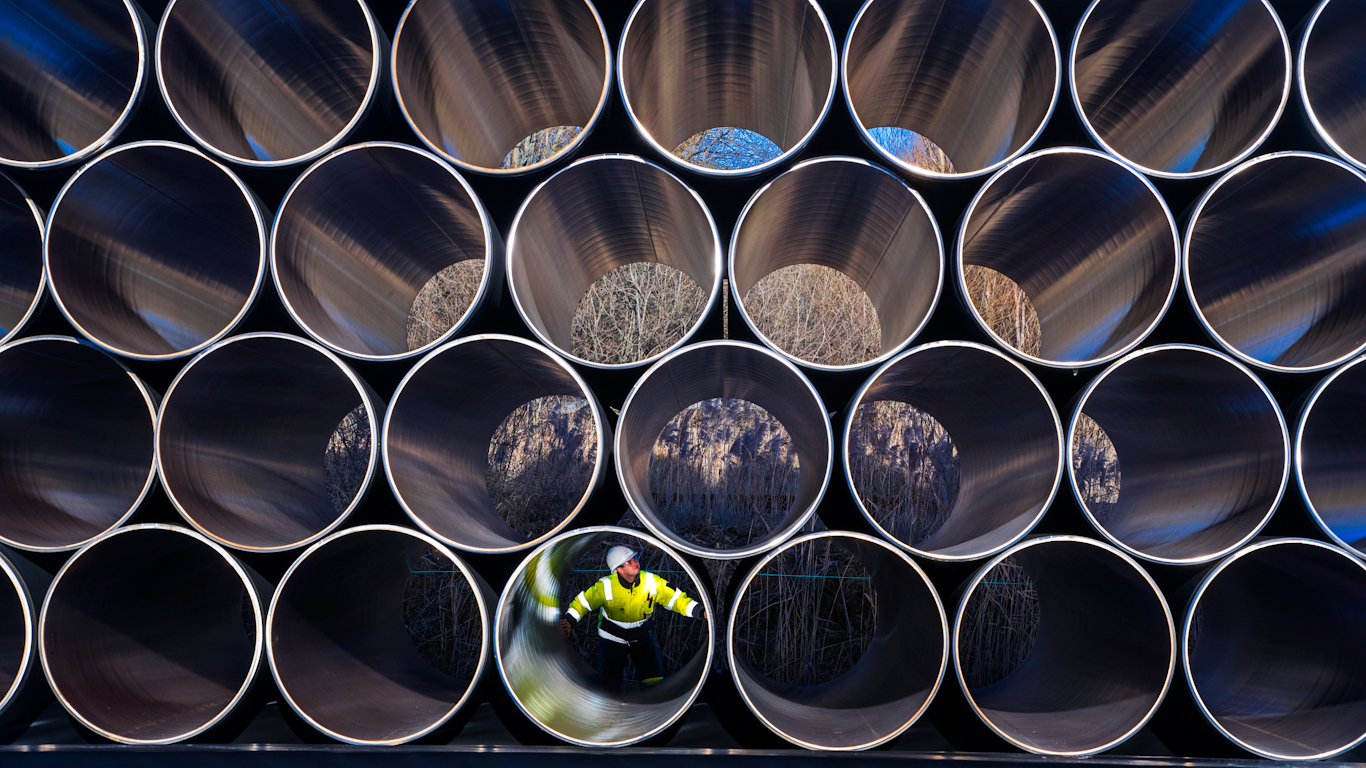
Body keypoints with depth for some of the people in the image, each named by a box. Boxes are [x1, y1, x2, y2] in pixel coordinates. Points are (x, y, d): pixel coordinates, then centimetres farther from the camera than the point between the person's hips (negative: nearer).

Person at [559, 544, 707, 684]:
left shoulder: (652, 582, -16)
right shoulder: (605, 586, -22)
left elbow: (675, 598, -11)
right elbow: (582, 602, -12)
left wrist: (700, 611, -23)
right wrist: (568, 621, -28)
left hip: (641, 637, 2)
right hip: (612, 638, -2)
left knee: (655, 679, -4)